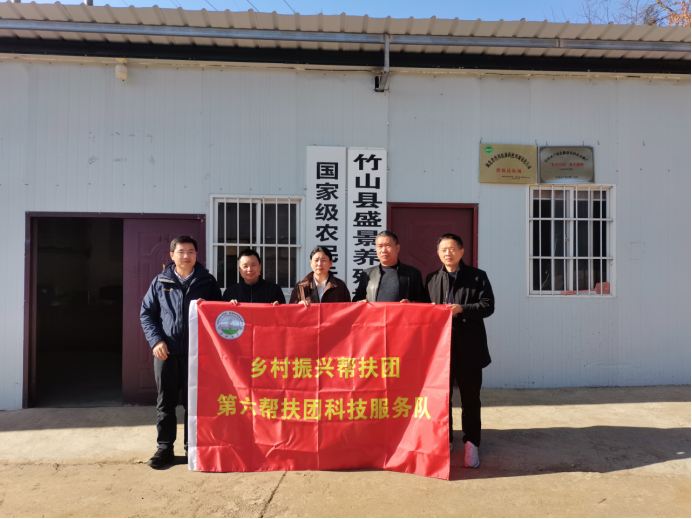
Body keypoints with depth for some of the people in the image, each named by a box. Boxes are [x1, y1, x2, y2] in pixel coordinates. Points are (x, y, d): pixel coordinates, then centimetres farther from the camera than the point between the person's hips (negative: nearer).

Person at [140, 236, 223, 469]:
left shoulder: (207, 281, 5)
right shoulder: (161, 281, 7)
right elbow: (146, 312, 8)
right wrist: (156, 340, -3)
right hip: (167, 352, 1)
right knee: (165, 402, 9)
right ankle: (165, 448, 23)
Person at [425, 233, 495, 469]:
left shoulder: (478, 277, 3)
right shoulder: (431, 279, 10)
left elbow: (488, 306, -5)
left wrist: (461, 309, -18)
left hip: (469, 348, -2)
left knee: (470, 398, 6)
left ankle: (471, 444, 18)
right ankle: (445, 440, 24)